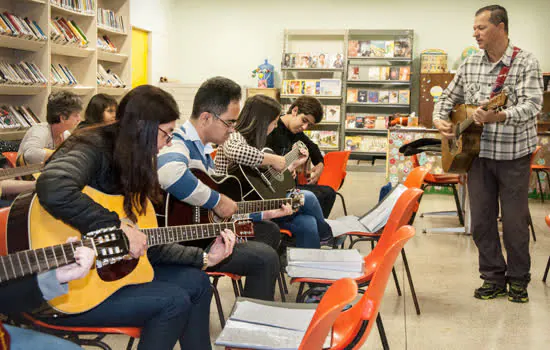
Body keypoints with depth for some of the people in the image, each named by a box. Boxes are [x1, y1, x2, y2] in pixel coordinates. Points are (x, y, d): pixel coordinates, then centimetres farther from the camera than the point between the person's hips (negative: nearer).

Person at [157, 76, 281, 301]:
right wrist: (217, 200, -32)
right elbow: (168, 173, -46)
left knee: (269, 231, 23)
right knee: (265, 257, -21)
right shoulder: (180, 145, -19)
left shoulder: (203, 148, 14)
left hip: (203, 227, 11)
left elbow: (225, 209, 22)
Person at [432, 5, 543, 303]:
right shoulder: (470, 64, 7)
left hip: (513, 154, -4)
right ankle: (494, 277, 22)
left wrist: (499, 117, -39)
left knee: (515, 221, 4)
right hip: (479, 152, 4)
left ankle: (518, 280, 22)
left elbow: (532, 104, -22)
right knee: (481, 220, 7)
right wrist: (440, 119, -4)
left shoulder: (525, 62, -9)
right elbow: (449, 97, 17)